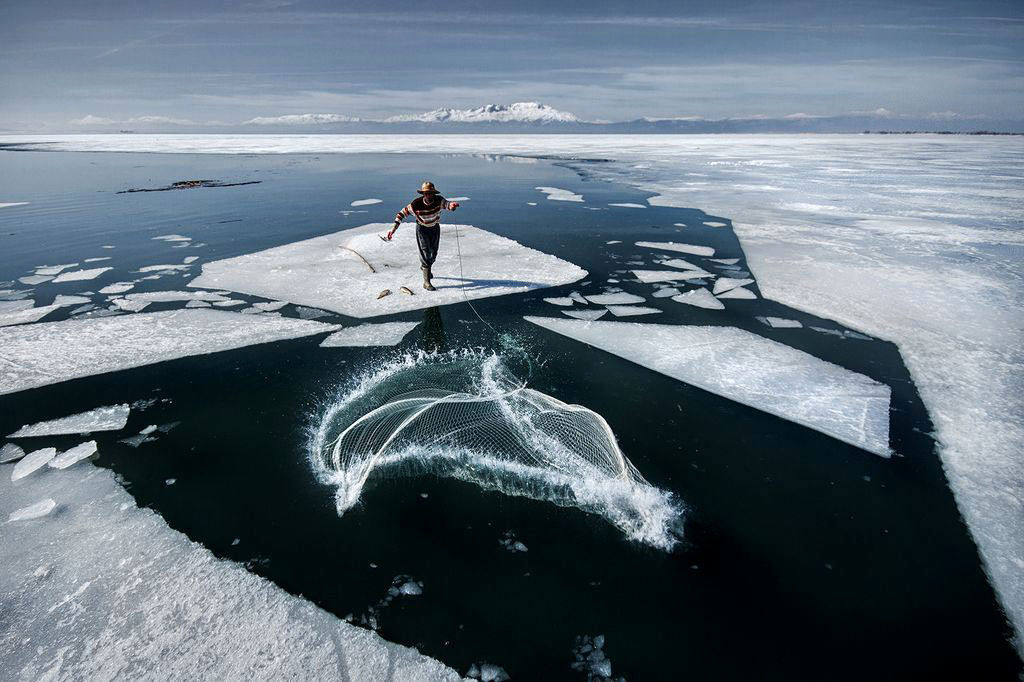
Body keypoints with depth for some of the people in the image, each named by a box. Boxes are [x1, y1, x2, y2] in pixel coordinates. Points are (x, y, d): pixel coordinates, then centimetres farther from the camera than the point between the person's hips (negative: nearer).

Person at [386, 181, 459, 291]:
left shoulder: (438, 200, -22)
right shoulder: (416, 204, -26)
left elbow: (447, 204, -40)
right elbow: (402, 213, -18)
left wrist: (452, 205, -66)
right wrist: (394, 228, -26)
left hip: (435, 228, 4)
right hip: (422, 229, -4)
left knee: (433, 253, 20)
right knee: (426, 254, -10)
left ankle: (424, 266, 52)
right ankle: (426, 282, -4)